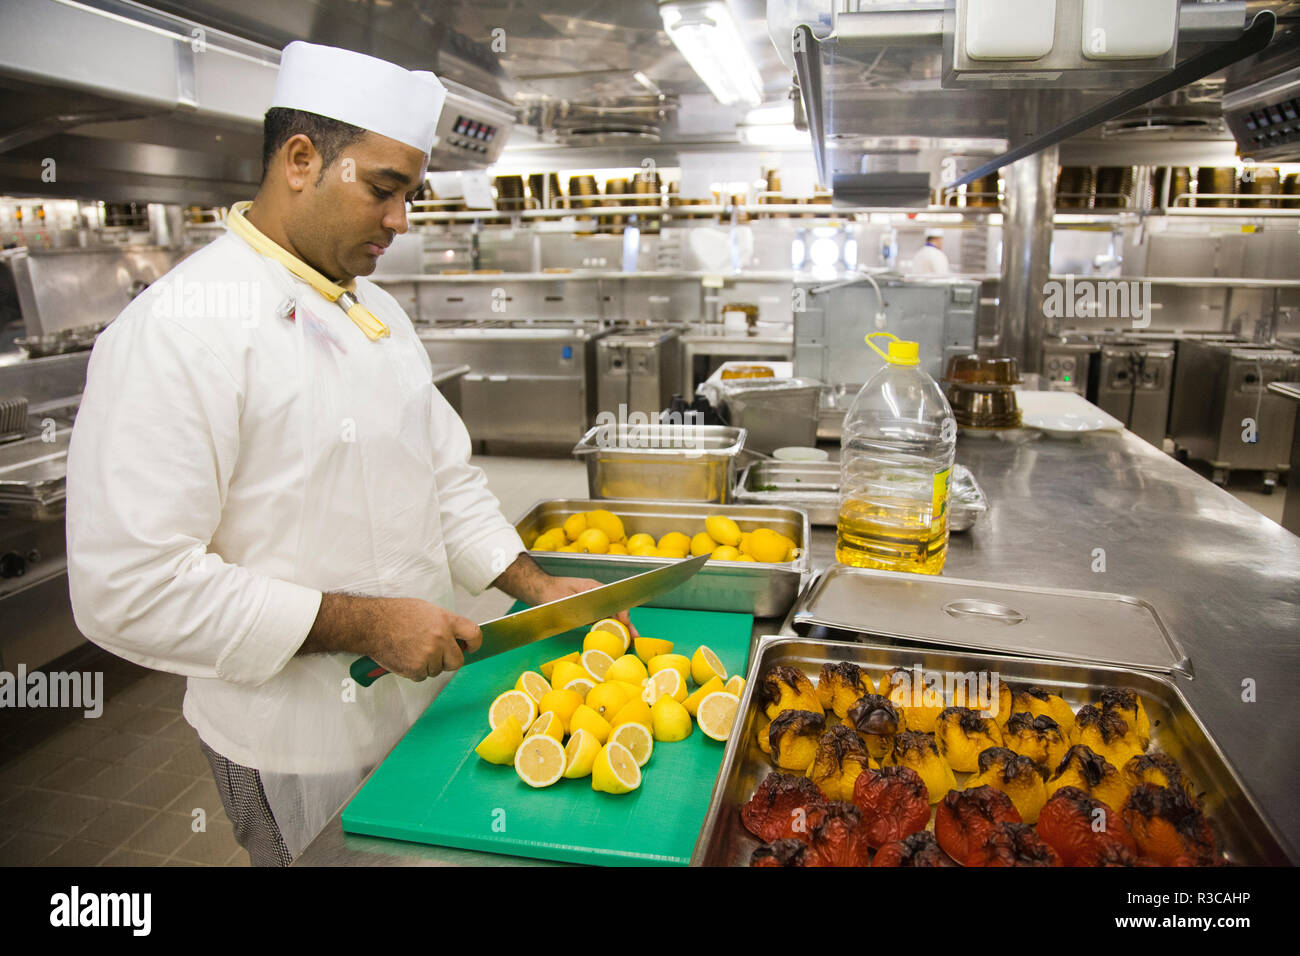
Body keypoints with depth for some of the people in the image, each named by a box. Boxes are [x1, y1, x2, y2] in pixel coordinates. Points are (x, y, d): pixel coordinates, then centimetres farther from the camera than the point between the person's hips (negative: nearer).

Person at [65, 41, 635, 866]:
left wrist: (538, 588, 2)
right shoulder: (182, 327, -22)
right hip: (300, 751, -7)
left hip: (421, 701, 7)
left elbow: (445, 473, 10)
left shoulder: (375, 306, 6)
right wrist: (362, 624, -25)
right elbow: (129, 589, -26)